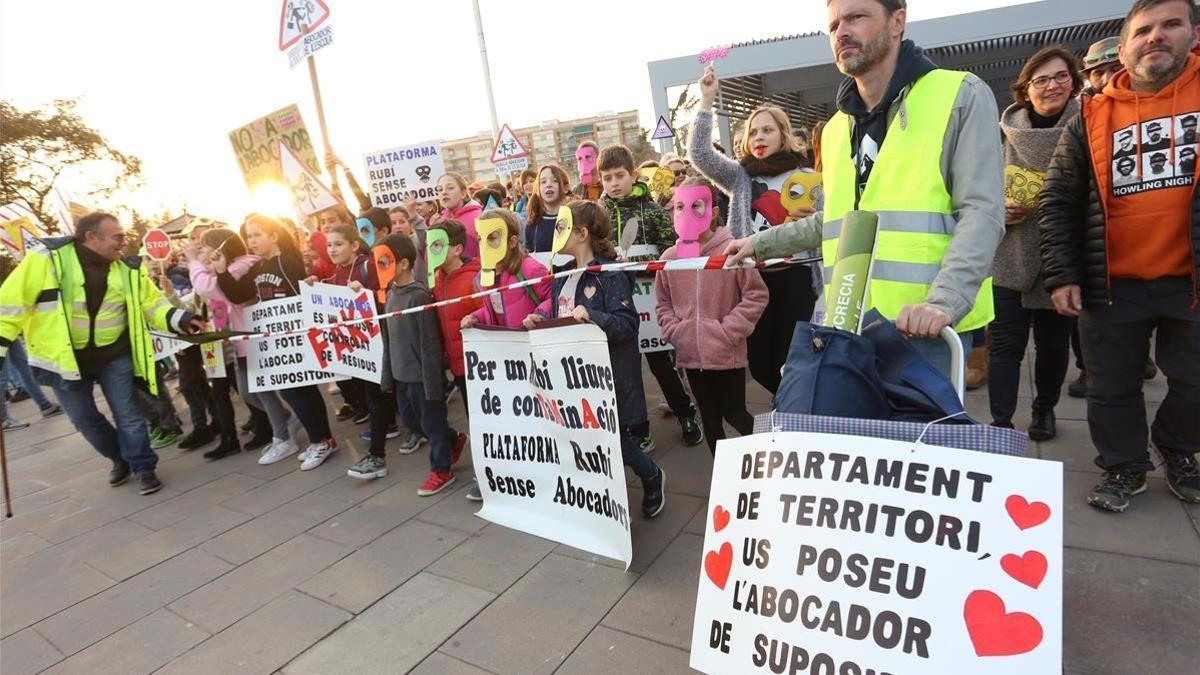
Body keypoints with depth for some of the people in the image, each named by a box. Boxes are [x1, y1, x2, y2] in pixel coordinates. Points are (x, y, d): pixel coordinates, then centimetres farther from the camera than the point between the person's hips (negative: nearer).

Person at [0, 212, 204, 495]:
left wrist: (179, 319, -15)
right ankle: (120, 458, 35)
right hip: (65, 357, -1)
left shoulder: (128, 269, -3)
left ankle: (143, 467, 19)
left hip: (114, 355, 1)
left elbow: (152, 304, 2)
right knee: (84, 418, 13)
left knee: (127, 414, 4)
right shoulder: (47, 259, -13)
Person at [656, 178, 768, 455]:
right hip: (690, 355, 4)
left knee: (734, 414, 8)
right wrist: (674, 331, -2)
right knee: (709, 418, 16)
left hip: (727, 354, -4)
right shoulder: (669, 257, 2)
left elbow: (756, 295, -10)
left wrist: (729, 331, -14)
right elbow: (663, 303, 12)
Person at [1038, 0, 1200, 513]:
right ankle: (1124, 467, 28)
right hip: (1112, 285, 0)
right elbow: (1057, 201, 2)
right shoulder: (1092, 119, 1)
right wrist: (1061, 274, -5)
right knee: (1112, 387, 8)